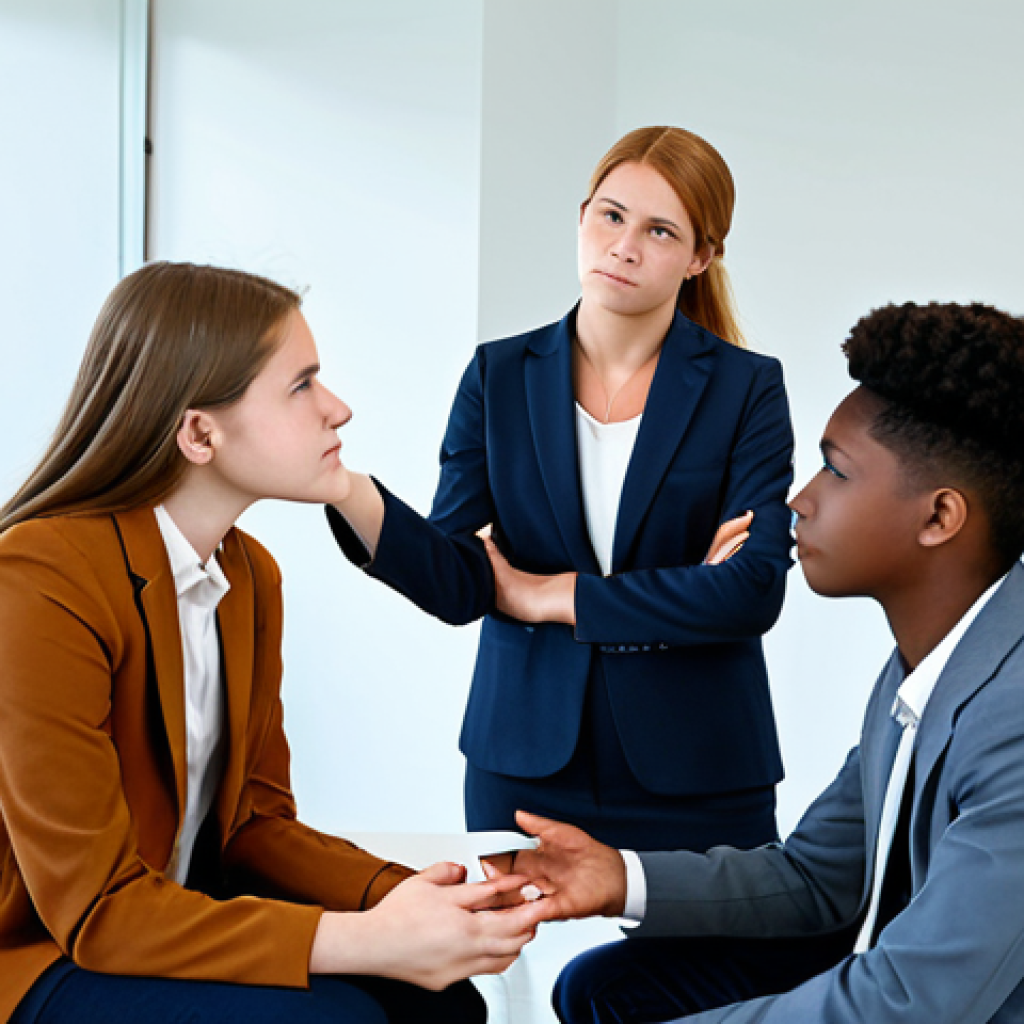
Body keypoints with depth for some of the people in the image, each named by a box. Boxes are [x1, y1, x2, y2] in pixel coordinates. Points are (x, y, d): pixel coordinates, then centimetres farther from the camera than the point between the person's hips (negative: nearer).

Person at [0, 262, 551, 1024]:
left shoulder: (250, 575, 4)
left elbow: (256, 820, 5)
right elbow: (94, 906, -23)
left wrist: (403, 897, -15)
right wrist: (366, 941, -30)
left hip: (172, 916, 7)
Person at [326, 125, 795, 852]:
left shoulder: (746, 388, -2)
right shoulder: (500, 375, 3)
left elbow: (754, 591, -13)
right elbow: (456, 583, -6)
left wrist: (552, 596, -10)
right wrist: (346, 490, -25)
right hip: (524, 767, 2)